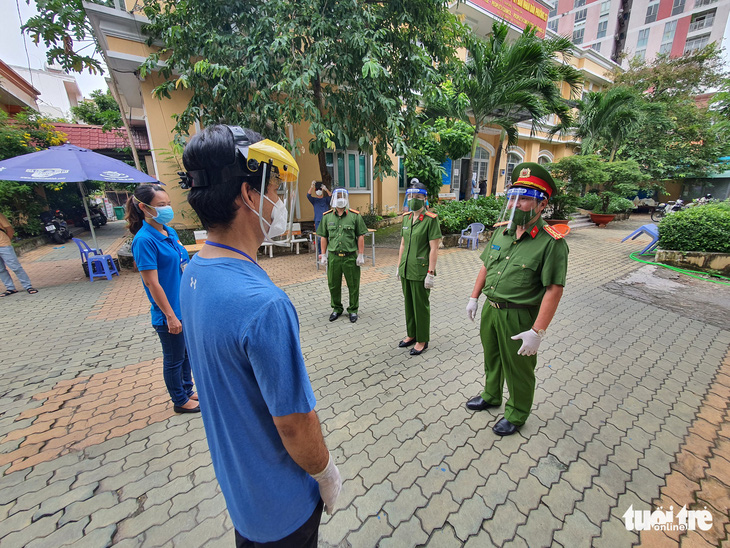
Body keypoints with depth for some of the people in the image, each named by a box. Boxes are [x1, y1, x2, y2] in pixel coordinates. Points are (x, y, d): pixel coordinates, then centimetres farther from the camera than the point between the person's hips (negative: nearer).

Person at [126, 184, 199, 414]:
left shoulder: (170, 232, 5)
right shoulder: (144, 240, -18)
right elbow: (153, 284, -19)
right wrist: (170, 315, -17)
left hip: (186, 307, 8)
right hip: (169, 313, -8)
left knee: (187, 353, 22)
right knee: (174, 359, 12)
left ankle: (188, 391, 42)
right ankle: (180, 401, 33)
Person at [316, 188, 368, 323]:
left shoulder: (355, 215, -1)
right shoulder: (327, 216, 6)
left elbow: (360, 236, -1)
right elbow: (323, 237, 9)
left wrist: (361, 255, -5)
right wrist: (323, 255, 5)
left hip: (350, 257, -2)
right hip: (333, 257, 2)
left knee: (353, 285, 7)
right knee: (333, 285, 12)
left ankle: (353, 310, 25)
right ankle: (336, 308, 31)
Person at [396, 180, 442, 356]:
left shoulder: (431, 220, -11)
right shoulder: (406, 218, 9)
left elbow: (434, 249, -14)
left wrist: (431, 273, -17)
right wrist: (399, 266, 15)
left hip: (420, 271, -7)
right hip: (406, 270, 7)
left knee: (421, 306, 5)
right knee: (408, 304, 17)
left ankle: (422, 340, 22)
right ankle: (411, 334, 34)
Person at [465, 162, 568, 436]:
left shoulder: (551, 242, -18)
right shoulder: (501, 230, 2)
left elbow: (554, 289, -21)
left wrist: (537, 332, -23)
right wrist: (474, 297, 10)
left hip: (519, 316, -6)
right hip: (491, 308, 7)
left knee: (518, 368, 15)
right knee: (491, 357, 25)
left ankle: (516, 414, 41)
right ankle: (491, 396, 51)